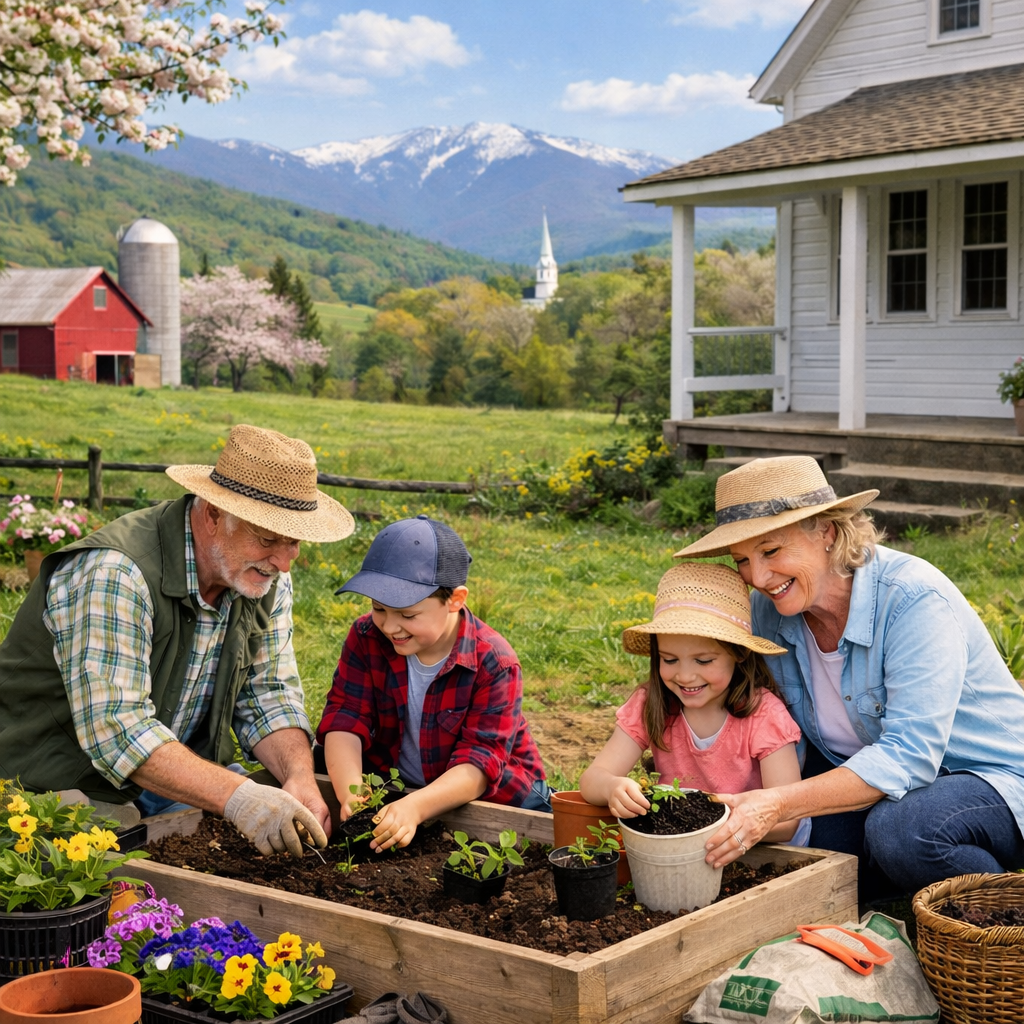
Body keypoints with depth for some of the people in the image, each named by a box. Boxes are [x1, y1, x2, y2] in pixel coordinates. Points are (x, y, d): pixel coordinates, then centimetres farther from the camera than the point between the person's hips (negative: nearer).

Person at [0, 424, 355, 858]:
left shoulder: (268, 579, -1)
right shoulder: (114, 575, -28)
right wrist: (236, 796, -44)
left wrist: (300, 774, -19)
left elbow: (269, 695, 3)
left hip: (180, 773, 6)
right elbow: (115, 729, -35)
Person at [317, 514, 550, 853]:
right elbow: (344, 722, -14)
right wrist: (352, 794, -34)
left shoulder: (494, 663, -21)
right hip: (390, 784, 4)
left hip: (490, 796, -4)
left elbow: (480, 764, -27)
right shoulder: (366, 638, -8)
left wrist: (415, 807, -44)